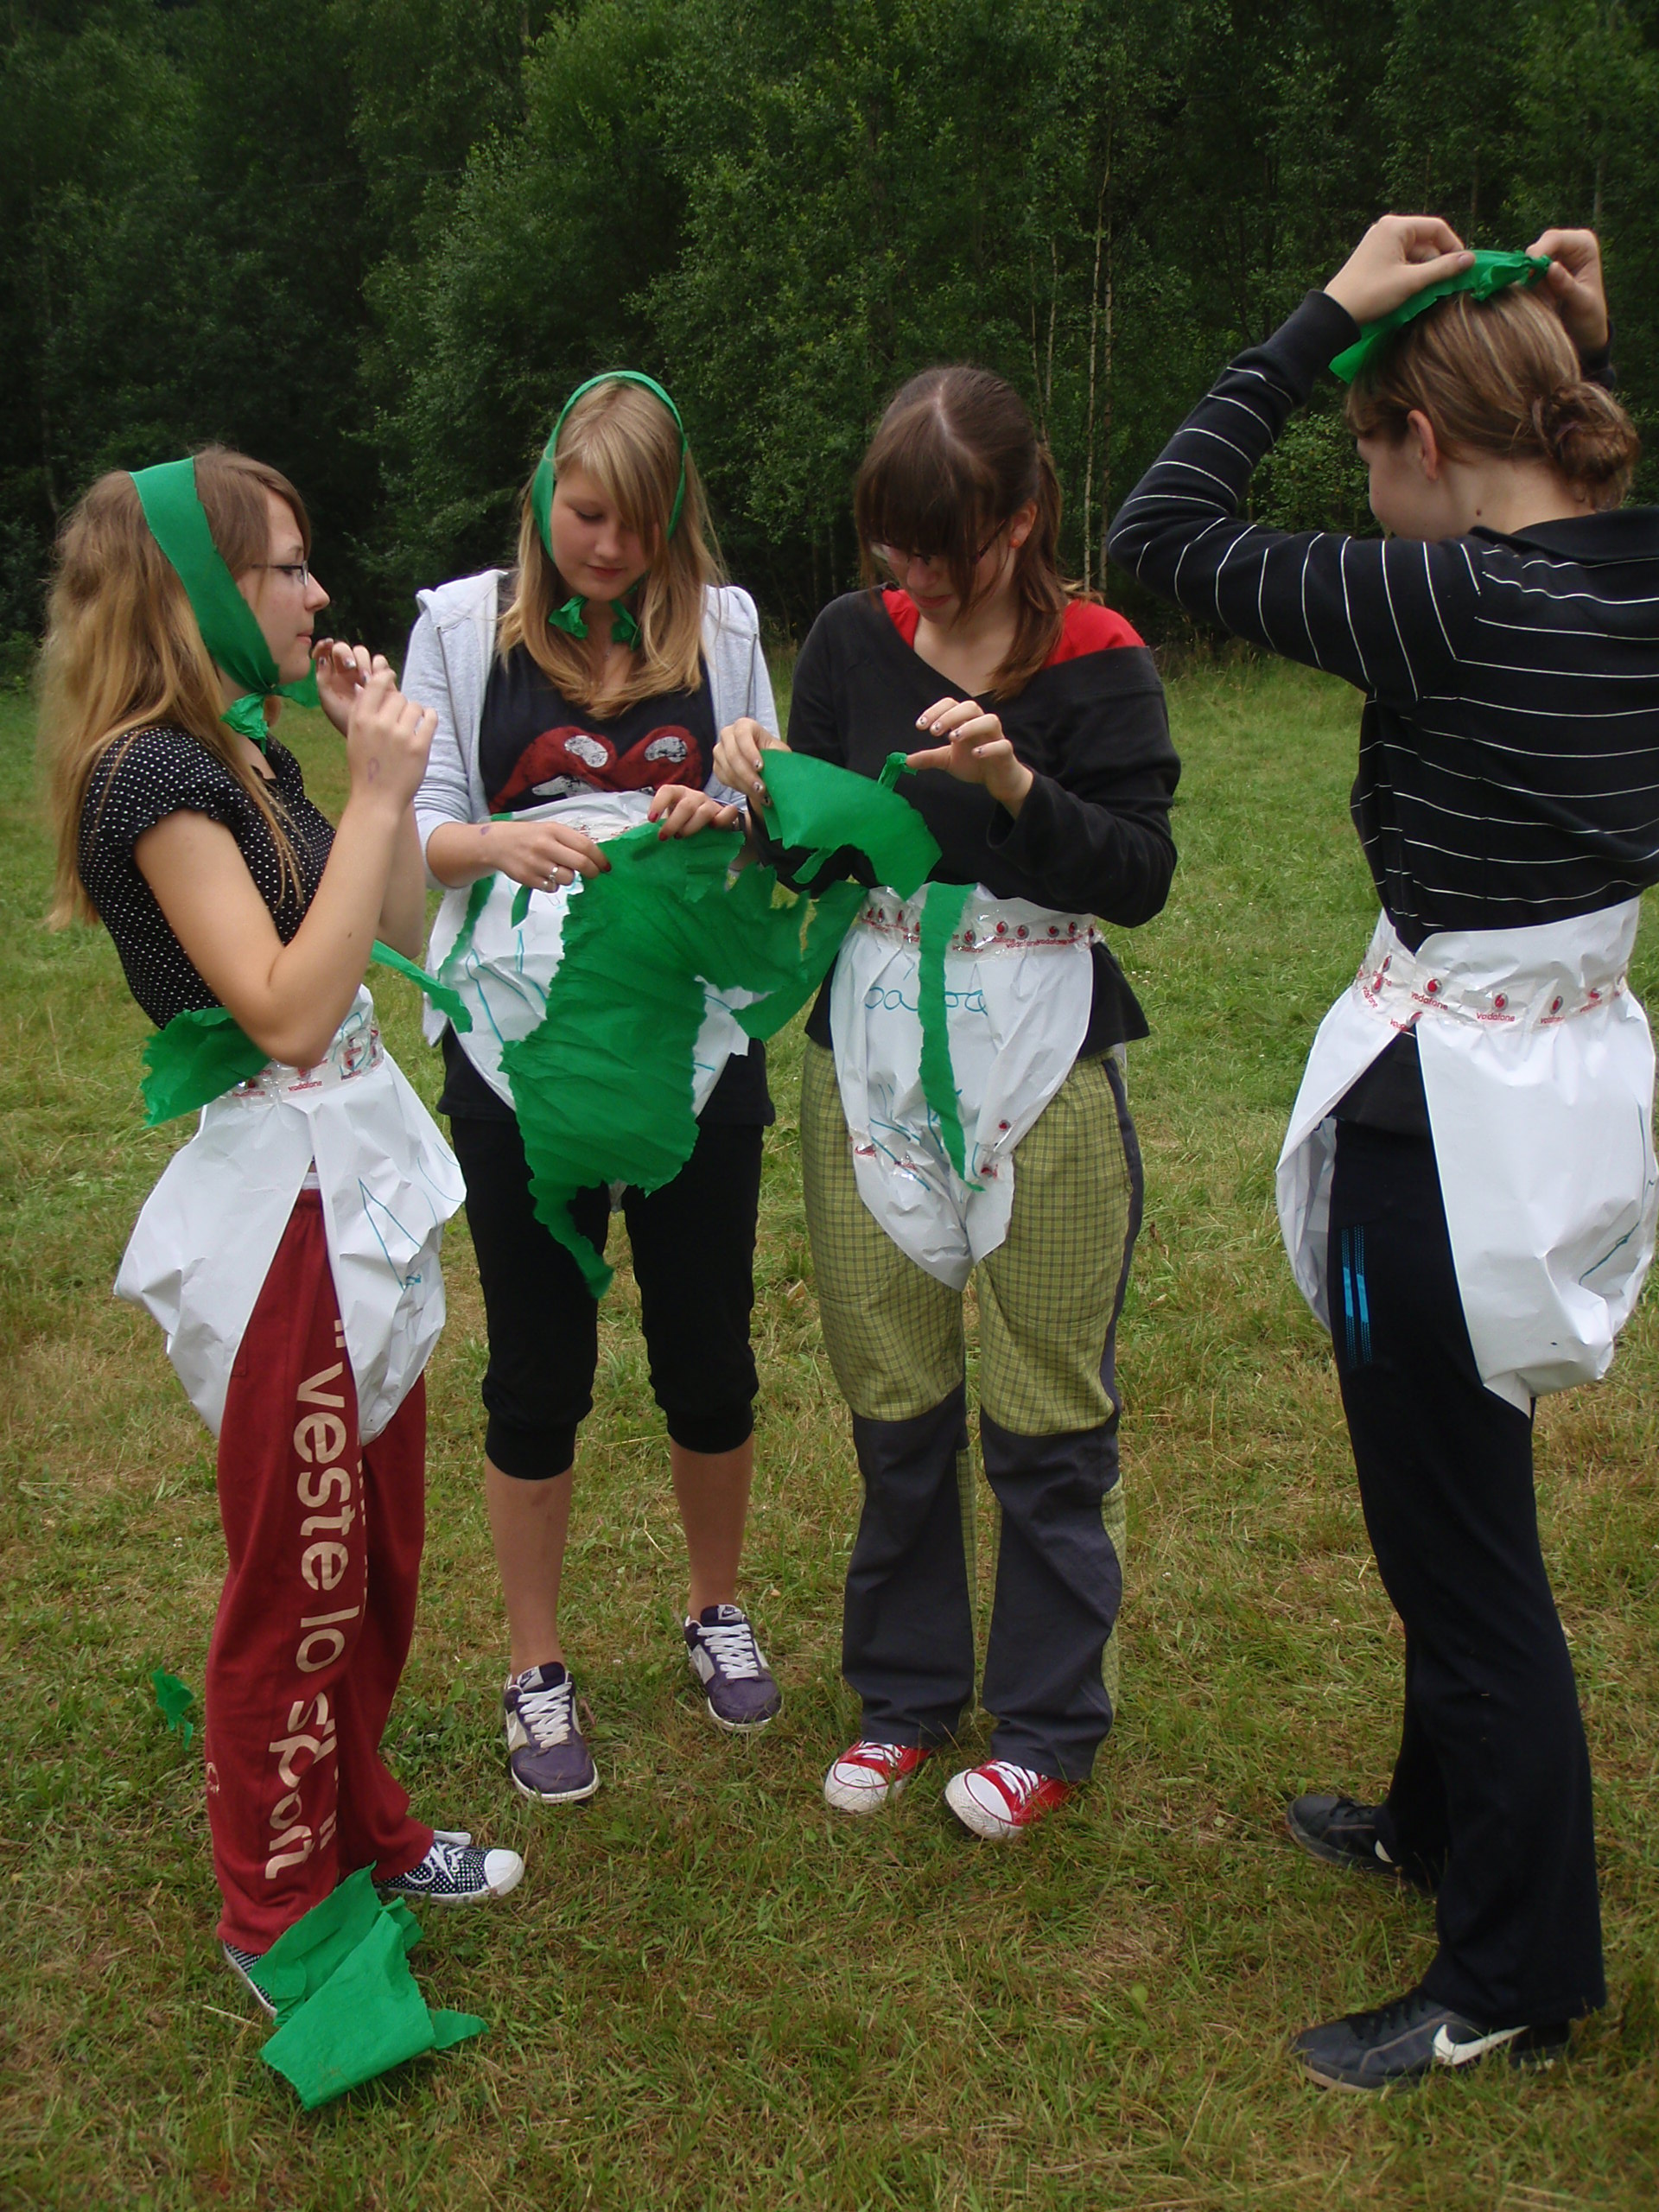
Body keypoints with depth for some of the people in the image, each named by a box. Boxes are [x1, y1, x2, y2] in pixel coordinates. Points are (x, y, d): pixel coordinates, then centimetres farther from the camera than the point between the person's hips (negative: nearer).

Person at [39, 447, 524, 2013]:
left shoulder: (244, 755, 10)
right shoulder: (155, 777, -18)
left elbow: (400, 936, 14)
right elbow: (287, 1008, -25)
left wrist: (383, 764, 5)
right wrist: (377, 791, -22)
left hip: (356, 1180, 9)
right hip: (278, 1203, -9)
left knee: (379, 1550, 20)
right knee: (297, 1579, 5)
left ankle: (361, 1827, 39)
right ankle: (275, 1914, 23)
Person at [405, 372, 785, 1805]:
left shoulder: (720, 627, 6)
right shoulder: (464, 626, 2)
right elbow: (419, 828, 1)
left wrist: (720, 822, -12)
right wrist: (503, 844, -21)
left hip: (695, 1038, 2)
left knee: (709, 1354, 12)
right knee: (539, 1372, 7)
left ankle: (718, 1611, 36)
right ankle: (538, 1672, 25)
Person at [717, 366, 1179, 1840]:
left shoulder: (1097, 665, -6)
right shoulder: (853, 642, 3)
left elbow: (1142, 877, -12)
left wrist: (1019, 787, -26)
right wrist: (766, 798, -11)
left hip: (1040, 1072, -3)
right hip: (869, 1065, 3)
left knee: (1045, 1414, 5)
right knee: (893, 1402, 12)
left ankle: (1049, 1723, 24)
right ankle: (908, 1690, 32)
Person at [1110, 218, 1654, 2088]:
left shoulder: (1449, 604, -22)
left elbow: (1163, 535, -15)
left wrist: (1323, 316, -10)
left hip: (1447, 1117, -9)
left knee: (1459, 1533, 5)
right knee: (1449, 1495, 25)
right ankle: (1439, 1817, 46)